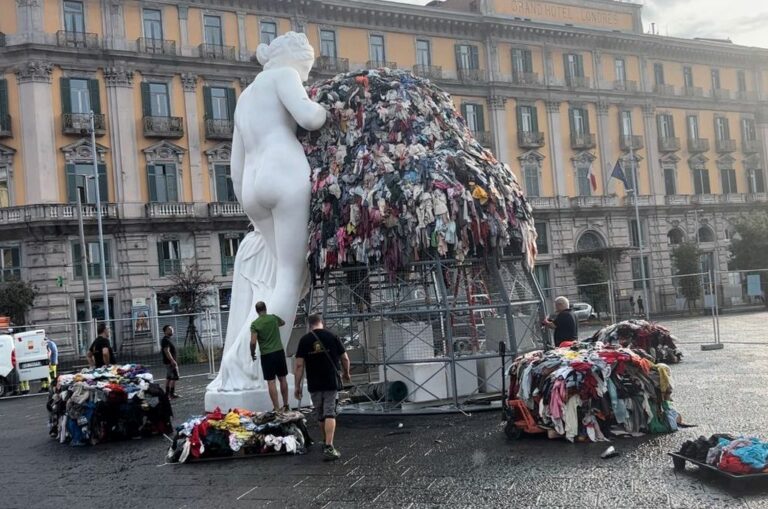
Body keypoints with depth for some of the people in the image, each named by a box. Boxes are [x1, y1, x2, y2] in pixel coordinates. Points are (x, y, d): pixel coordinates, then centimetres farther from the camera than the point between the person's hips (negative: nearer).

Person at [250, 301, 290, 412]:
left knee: (271, 382, 1)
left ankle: (276, 408, 0)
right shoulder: (273, 318, 3)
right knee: (282, 379, 14)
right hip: (279, 352, 3)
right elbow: (282, 323, 26)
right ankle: (285, 405, 22)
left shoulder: (255, 324, -8)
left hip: (266, 355, -3)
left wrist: (252, 353, 2)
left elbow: (253, 342, -14)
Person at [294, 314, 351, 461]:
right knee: (330, 414, -4)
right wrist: (346, 373, 22)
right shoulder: (332, 337, -1)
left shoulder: (304, 340, 0)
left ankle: (326, 442, 31)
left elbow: (299, 365, -4)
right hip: (332, 382, -1)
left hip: (314, 385, 1)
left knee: (320, 415, 16)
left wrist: (297, 386, 2)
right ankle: (329, 447, -15)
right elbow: (345, 358, 4)